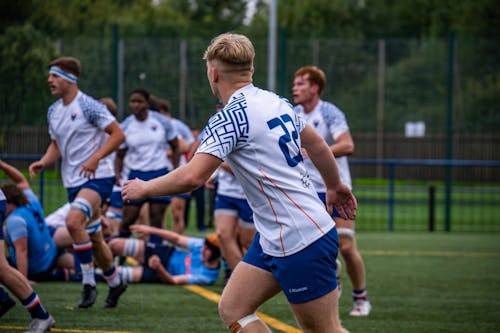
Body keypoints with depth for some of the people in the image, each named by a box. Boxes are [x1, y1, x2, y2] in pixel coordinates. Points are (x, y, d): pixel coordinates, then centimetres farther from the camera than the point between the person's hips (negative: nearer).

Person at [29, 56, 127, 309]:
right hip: (73, 181, 8)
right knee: (93, 238, 13)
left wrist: (95, 158, -22)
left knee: (74, 221, -28)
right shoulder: (53, 111, 10)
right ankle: (115, 283, 32)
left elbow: (118, 134, -13)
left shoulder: (88, 106, -12)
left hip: (97, 177, -8)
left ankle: (89, 283, -19)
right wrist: (43, 162, 0)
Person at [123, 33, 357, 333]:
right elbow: (318, 145, 22)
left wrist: (144, 188, -7)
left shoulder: (230, 118, -17)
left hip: (302, 242, -9)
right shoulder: (277, 102, 9)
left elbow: (192, 177, -25)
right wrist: (336, 186, 40)